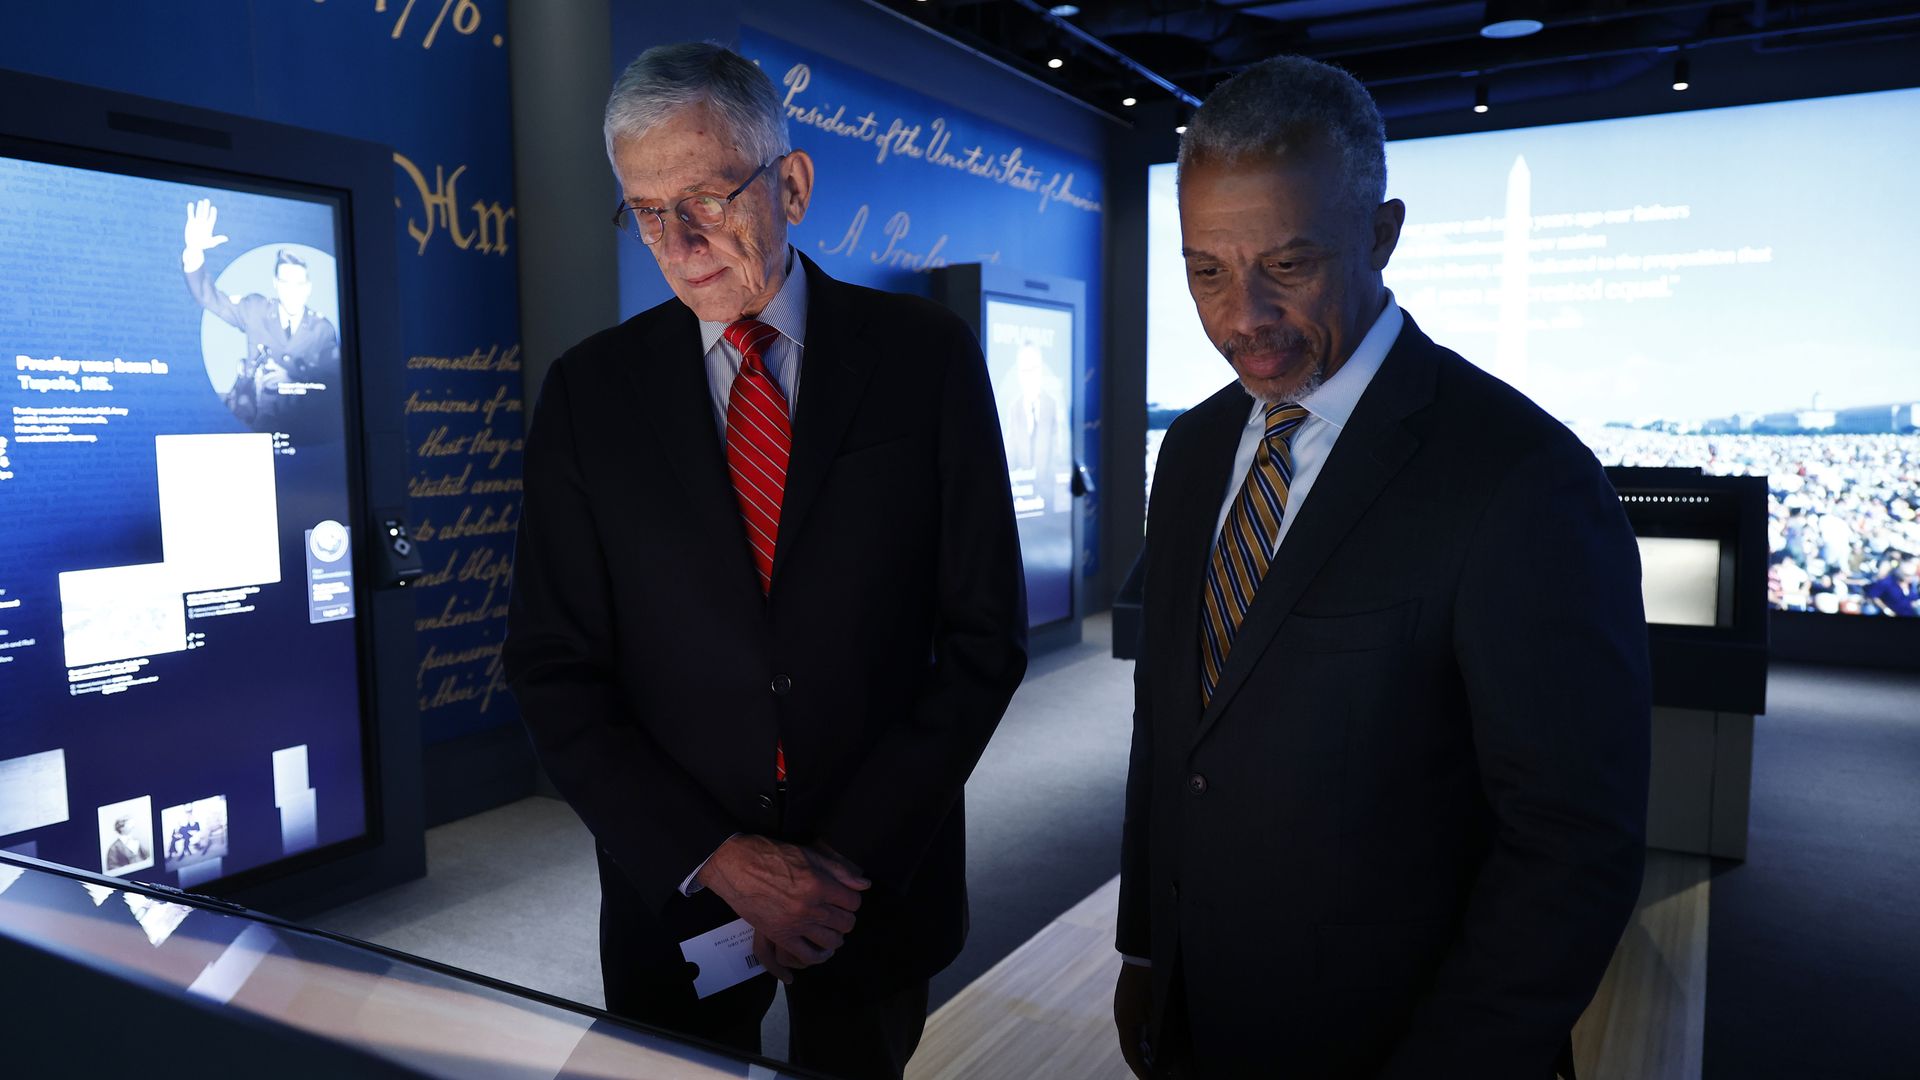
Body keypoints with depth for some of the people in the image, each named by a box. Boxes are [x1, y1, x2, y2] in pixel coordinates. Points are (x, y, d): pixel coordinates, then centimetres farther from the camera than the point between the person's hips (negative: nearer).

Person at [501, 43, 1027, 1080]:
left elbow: (985, 632, -7)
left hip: (883, 875, 0)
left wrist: (857, 855, -13)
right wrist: (713, 858, -14)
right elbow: (555, 670, -4)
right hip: (673, 885, 1)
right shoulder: (589, 391, -4)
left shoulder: (925, 355, -7)